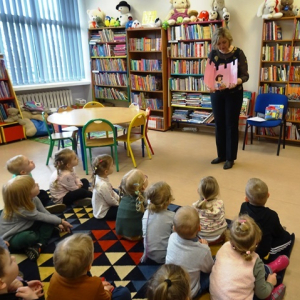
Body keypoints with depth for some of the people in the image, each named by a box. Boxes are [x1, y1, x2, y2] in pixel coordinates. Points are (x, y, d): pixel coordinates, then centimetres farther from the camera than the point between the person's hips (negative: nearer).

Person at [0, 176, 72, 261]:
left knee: (49, 222, -9)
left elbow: (45, 213, 1)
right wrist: (61, 221, -9)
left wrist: (58, 223, -7)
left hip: (25, 229, 9)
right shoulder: (22, 210, -34)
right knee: (30, 237, -42)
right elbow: (43, 217, -22)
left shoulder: (33, 199, -12)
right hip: (10, 239, -9)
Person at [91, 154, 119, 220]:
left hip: (101, 207, 9)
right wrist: (119, 203, -5)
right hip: (103, 213, -9)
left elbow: (111, 192, 7)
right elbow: (111, 201, -23)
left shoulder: (100, 178, -8)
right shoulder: (103, 185, -36)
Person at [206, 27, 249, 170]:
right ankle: (221, 155, 24)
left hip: (234, 94, -3)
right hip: (217, 93, 3)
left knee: (231, 125, 1)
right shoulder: (213, 54, -1)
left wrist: (238, 81, -32)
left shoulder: (238, 53, -9)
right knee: (219, 124, 10)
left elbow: (245, 75, -9)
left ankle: (230, 158, 13)